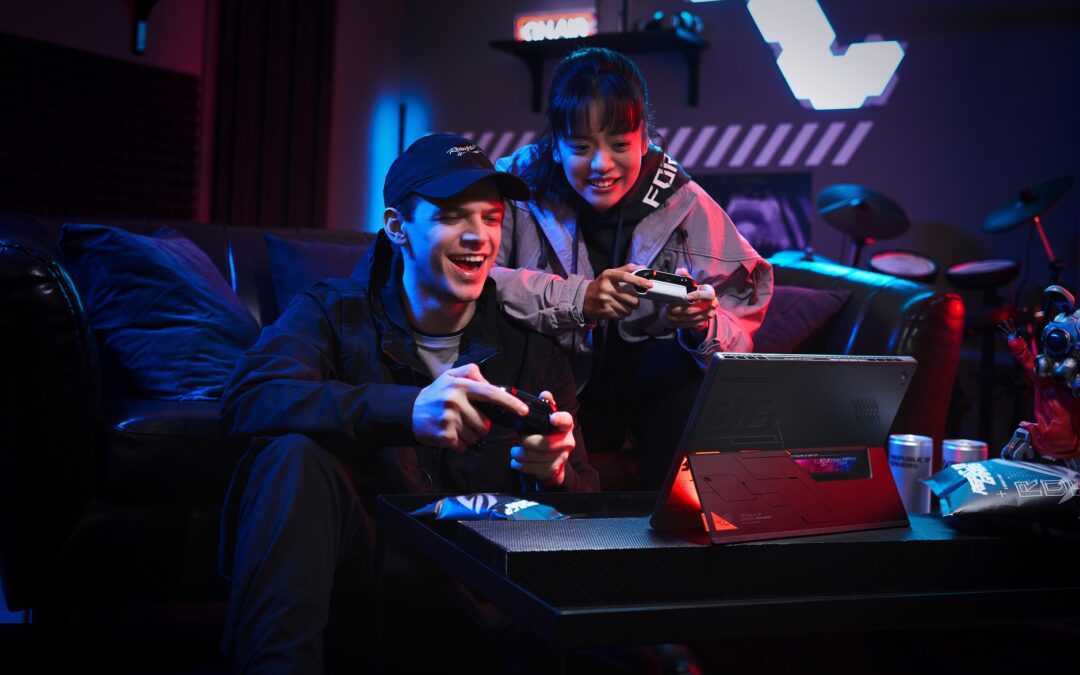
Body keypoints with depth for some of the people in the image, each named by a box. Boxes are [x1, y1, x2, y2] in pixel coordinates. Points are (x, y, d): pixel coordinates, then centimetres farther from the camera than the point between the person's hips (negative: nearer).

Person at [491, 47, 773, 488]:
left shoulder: (683, 203, -5)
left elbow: (739, 335, -8)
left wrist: (704, 327, -32)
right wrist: (576, 299, -35)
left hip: (645, 385, 2)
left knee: (688, 361, -28)